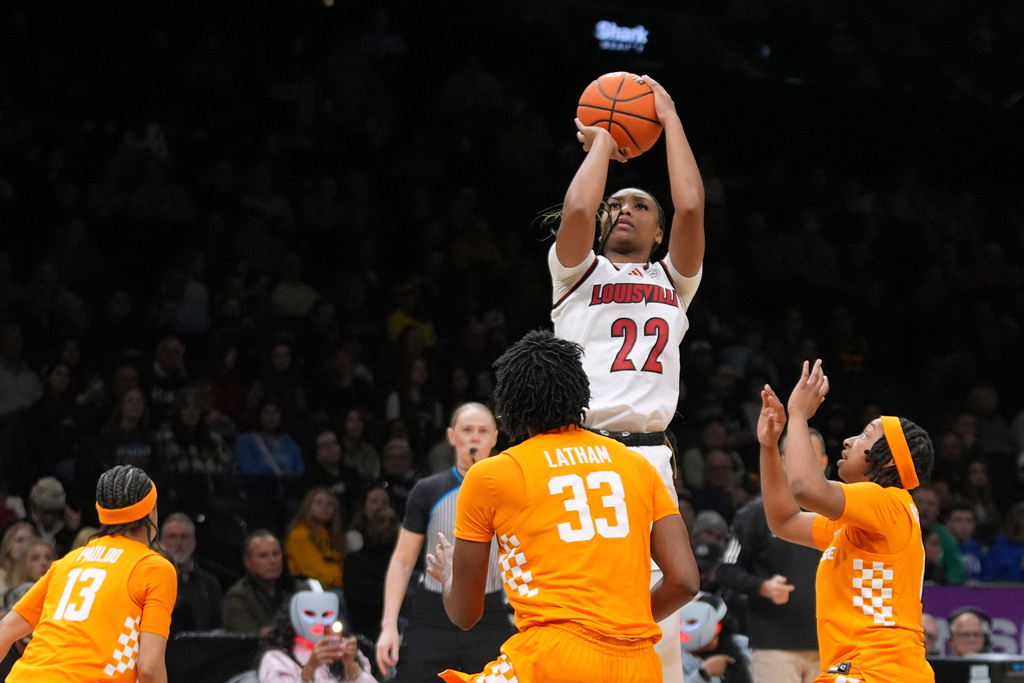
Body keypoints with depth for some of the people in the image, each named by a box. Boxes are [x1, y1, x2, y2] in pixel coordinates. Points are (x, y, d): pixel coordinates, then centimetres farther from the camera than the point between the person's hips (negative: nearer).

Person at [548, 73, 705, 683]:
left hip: (647, 455, 1)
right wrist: (602, 142, 10)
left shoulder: (673, 281, 20)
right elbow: (577, 209, -6)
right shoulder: (578, 272, 16)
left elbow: (691, 207, 3)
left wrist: (669, 117, 11)